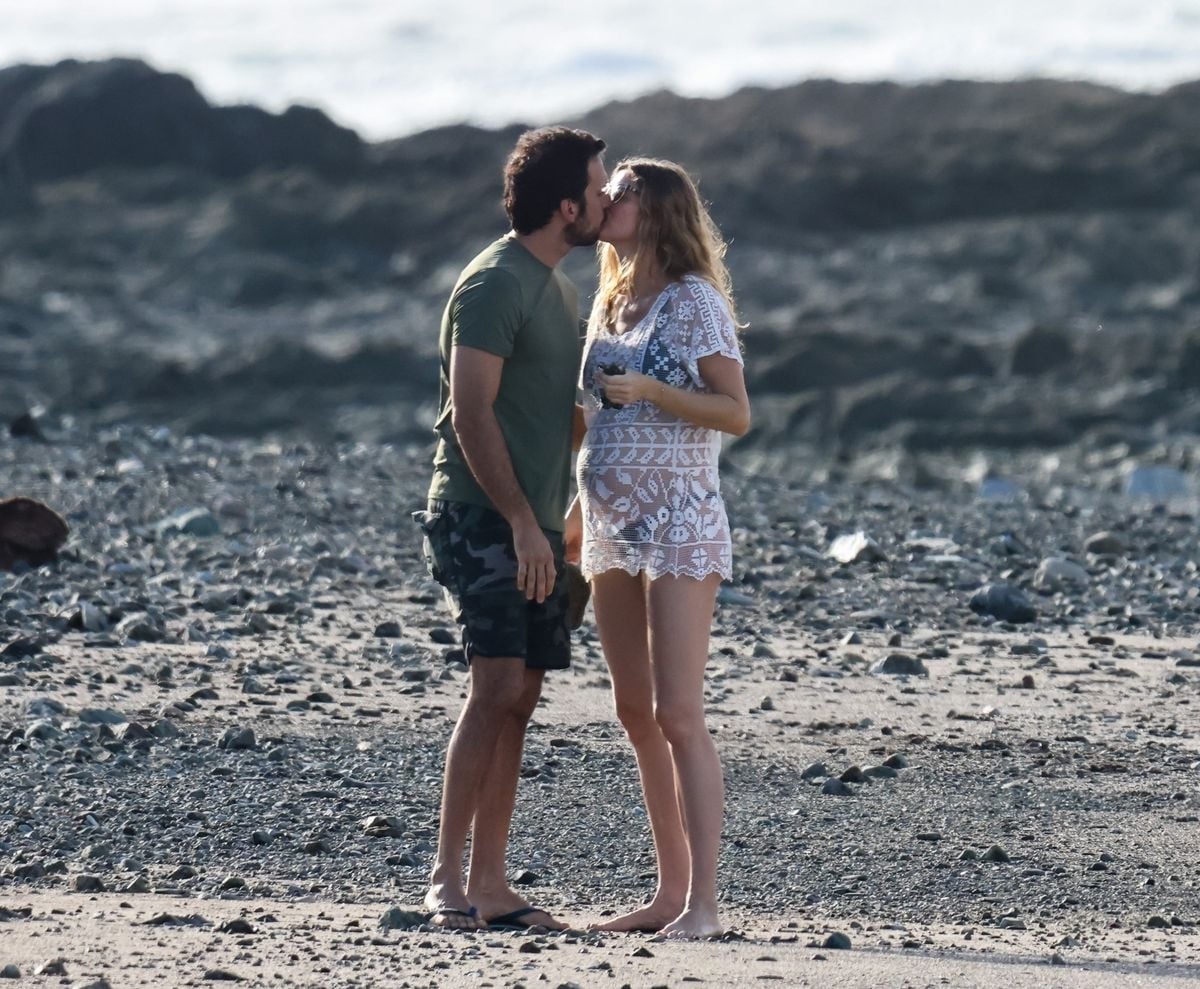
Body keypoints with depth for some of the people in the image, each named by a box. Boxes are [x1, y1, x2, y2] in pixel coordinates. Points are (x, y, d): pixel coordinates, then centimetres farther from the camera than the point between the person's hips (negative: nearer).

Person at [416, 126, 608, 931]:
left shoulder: (559, 289, 18)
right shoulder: (495, 283, -11)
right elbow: (472, 413, -17)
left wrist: (563, 522, 20)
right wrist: (522, 523, -19)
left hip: (534, 525, 9)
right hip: (483, 519, -9)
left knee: (518, 699, 5)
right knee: (496, 688, -16)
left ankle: (491, 885, 7)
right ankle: (447, 878, -14)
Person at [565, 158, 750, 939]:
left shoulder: (693, 302, -8)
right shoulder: (611, 303, 14)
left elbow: (736, 414, -12)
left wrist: (650, 389, -23)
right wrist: (576, 517, 16)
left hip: (679, 530, -8)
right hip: (614, 532, 8)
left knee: (677, 715, -12)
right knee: (637, 715, 8)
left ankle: (703, 903, -14)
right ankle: (672, 891, 12)